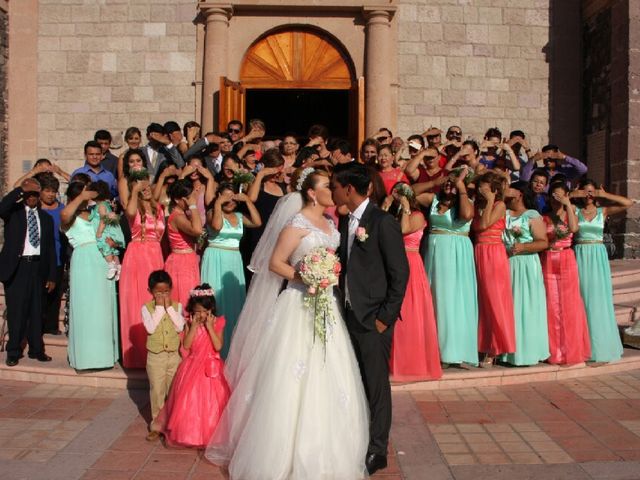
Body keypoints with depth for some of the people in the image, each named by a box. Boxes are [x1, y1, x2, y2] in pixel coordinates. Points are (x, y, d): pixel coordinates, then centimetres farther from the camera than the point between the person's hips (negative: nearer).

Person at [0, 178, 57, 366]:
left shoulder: (46, 218, 13)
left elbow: (51, 248, 12)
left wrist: (52, 276, 8)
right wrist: (20, 189, -17)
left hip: (37, 267, 3)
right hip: (16, 266, -3)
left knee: (36, 311, 8)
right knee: (16, 311, 0)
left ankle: (36, 350, 18)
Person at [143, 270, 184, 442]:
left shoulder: (177, 306, -2)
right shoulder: (147, 308, -7)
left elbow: (180, 327, -14)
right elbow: (150, 328, -21)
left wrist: (169, 307, -17)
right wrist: (159, 307, -19)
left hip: (174, 355, 2)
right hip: (155, 357, -2)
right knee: (157, 391, 5)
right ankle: (157, 424, 15)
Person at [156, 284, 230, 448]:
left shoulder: (218, 323, -6)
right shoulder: (190, 324, -1)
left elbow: (218, 346, -16)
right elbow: (186, 345, -11)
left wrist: (209, 327, -19)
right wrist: (194, 326, -16)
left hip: (211, 369, -1)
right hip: (192, 368, 1)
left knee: (210, 404, 1)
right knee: (190, 402, 2)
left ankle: (209, 435, 13)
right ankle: (189, 433, 15)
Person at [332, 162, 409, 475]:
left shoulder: (383, 222, -12)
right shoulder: (345, 222, 10)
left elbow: (400, 273, -12)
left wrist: (385, 317, -14)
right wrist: (342, 308, 4)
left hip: (373, 317, -7)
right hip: (349, 314, 7)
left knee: (376, 385, 3)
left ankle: (377, 451, 15)